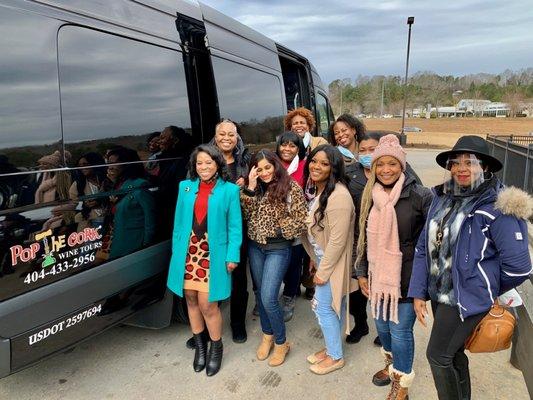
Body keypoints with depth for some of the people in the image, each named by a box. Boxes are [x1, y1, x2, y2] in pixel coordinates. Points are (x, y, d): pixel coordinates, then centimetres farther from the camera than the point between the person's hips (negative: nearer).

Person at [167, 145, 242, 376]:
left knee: (208, 304, -2)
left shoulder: (229, 190, -3)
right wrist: (176, 250, 6)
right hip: (188, 252, 4)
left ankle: (216, 346, 24)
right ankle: (199, 344, 34)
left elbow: (234, 226, -3)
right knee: (191, 299, 13)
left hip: (213, 254, -3)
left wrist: (233, 255, -8)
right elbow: (178, 221, 9)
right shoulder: (185, 187, 7)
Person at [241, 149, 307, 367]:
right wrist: (250, 188, -11)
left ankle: (281, 342, 14)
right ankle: (267, 335, 35)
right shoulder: (256, 188, 7)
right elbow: (245, 214, -3)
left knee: (268, 298, -9)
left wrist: (279, 230, -14)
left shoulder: (291, 187, -10)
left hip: (278, 249, -6)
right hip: (255, 246, 6)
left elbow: (302, 219, -10)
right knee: (259, 294, 15)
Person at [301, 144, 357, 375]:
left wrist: (322, 271, -18)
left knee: (323, 307, 4)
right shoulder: (319, 191, 5)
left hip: (332, 264, -8)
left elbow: (338, 240, -25)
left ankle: (335, 356, 23)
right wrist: (315, 260, 13)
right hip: (323, 259, 8)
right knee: (332, 307, 19)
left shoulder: (338, 196, -25)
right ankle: (331, 348, 36)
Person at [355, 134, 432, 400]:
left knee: (400, 330, 6)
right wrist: (361, 272, 10)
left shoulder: (419, 196, -14)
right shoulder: (370, 197, 2)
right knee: (381, 324, 21)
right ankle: (392, 364, 49)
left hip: (407, 277, -5)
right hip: (377, 275, 5)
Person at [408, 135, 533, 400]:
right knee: (453, 352, 21)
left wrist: (489, 290, 1)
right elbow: (424, 247, 3)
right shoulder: (442, 198, 1)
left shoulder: (496, 207, -17)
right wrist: (418, 292, 0)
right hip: (438, 293, 6)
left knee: (438, 356, 4)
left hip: (467, 298, -6)